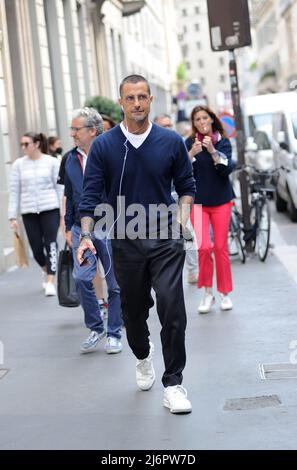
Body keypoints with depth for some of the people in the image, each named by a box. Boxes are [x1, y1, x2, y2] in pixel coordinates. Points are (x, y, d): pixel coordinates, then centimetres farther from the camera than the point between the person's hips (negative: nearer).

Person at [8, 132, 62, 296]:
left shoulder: (52, 162, 1)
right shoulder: (18, 164, 4)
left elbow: (60, 188, 3)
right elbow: (14, 192, 5)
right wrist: (13, 216, 1)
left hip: (50, 209, -2)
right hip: (29, 212, 2)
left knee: (50, 244, -8)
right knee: (36, 248, 4)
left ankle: (50, 282, -3)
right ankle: (46, 270, 34)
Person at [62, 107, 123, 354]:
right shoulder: (71, 159, 9)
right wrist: (69, 227, 13)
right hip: (81, 229, 4)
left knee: (115, 283, 5)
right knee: (82, 278, -5)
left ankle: (114, 334, 17)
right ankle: (95, 328, 12)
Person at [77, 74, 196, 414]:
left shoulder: (171, 142, 0)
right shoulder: (103, 146, -2)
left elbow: (186, 185, 10)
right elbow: (91, 194, -2)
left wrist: (183, 216, -7)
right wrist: (86, 236, -14)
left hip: (165, 239, -1)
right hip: (125, 242, 1)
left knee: (172, 309, -11)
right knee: (134, 311, 13)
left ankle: (173, 384, 1)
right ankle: (143, 356, 44)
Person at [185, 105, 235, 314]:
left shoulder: (223, 142, 1)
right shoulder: (189, 143, 1)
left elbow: (227, 169, -11)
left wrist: (212, 150, -23)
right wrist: (192, 154, -22)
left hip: (221, 201, 1)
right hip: (198, 201, -1)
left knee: (221, 248, 4)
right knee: (204, 246, -15)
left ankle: (225, 293, 19)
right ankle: (208, 292, 3)